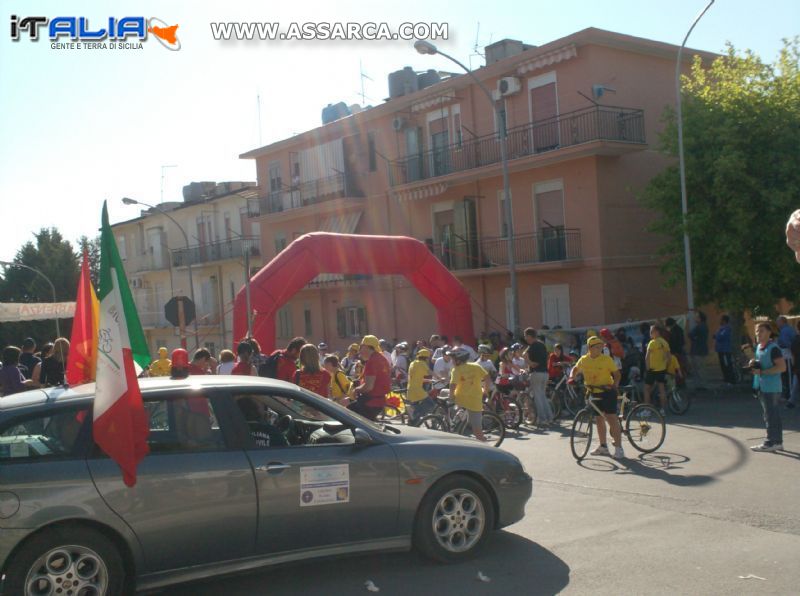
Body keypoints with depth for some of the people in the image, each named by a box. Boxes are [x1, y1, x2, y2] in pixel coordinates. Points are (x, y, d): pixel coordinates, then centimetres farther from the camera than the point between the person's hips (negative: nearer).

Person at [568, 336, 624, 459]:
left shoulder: (606, 359, -9)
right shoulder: (583, 360, 2)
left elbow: (616, 373, -5)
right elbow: (575, 369, 19)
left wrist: (615, 385, -22)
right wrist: (572, 377, 0)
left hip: (607, 392, -5)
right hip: (593, 393, 5)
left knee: (611, 418, -11)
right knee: (599, 419, 13)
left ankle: (618, 448, -9)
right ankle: (603, 446, 24)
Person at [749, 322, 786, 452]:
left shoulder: (773, 348, -15)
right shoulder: (759, 347, 14)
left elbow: (782, 367, -21)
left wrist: (762, 372, -22)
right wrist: (753, 364, 5)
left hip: (771, 388, -9)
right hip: (762, 386, 9)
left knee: (771, 416, -6)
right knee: (773, 416, 14)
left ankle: (770, 442, -2)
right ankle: (777, 442, 21)